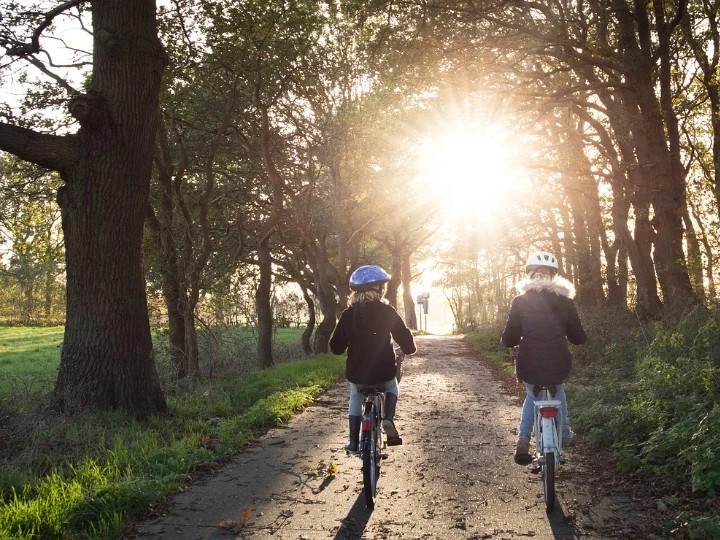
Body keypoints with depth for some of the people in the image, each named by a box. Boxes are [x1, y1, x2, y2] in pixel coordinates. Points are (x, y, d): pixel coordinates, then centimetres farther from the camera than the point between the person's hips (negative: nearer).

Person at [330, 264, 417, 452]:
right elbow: (404, 338, -8)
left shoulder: (348, 314, -2)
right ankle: (389, 419, 6)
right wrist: (409, 348, 15)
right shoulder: (387, 311, -7)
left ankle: (354, 442, 25)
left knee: (355, 398, 30)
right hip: (383, 372, -1)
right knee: (392, 388, 32)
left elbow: (336, 347, 2)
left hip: (356, 374, 1)